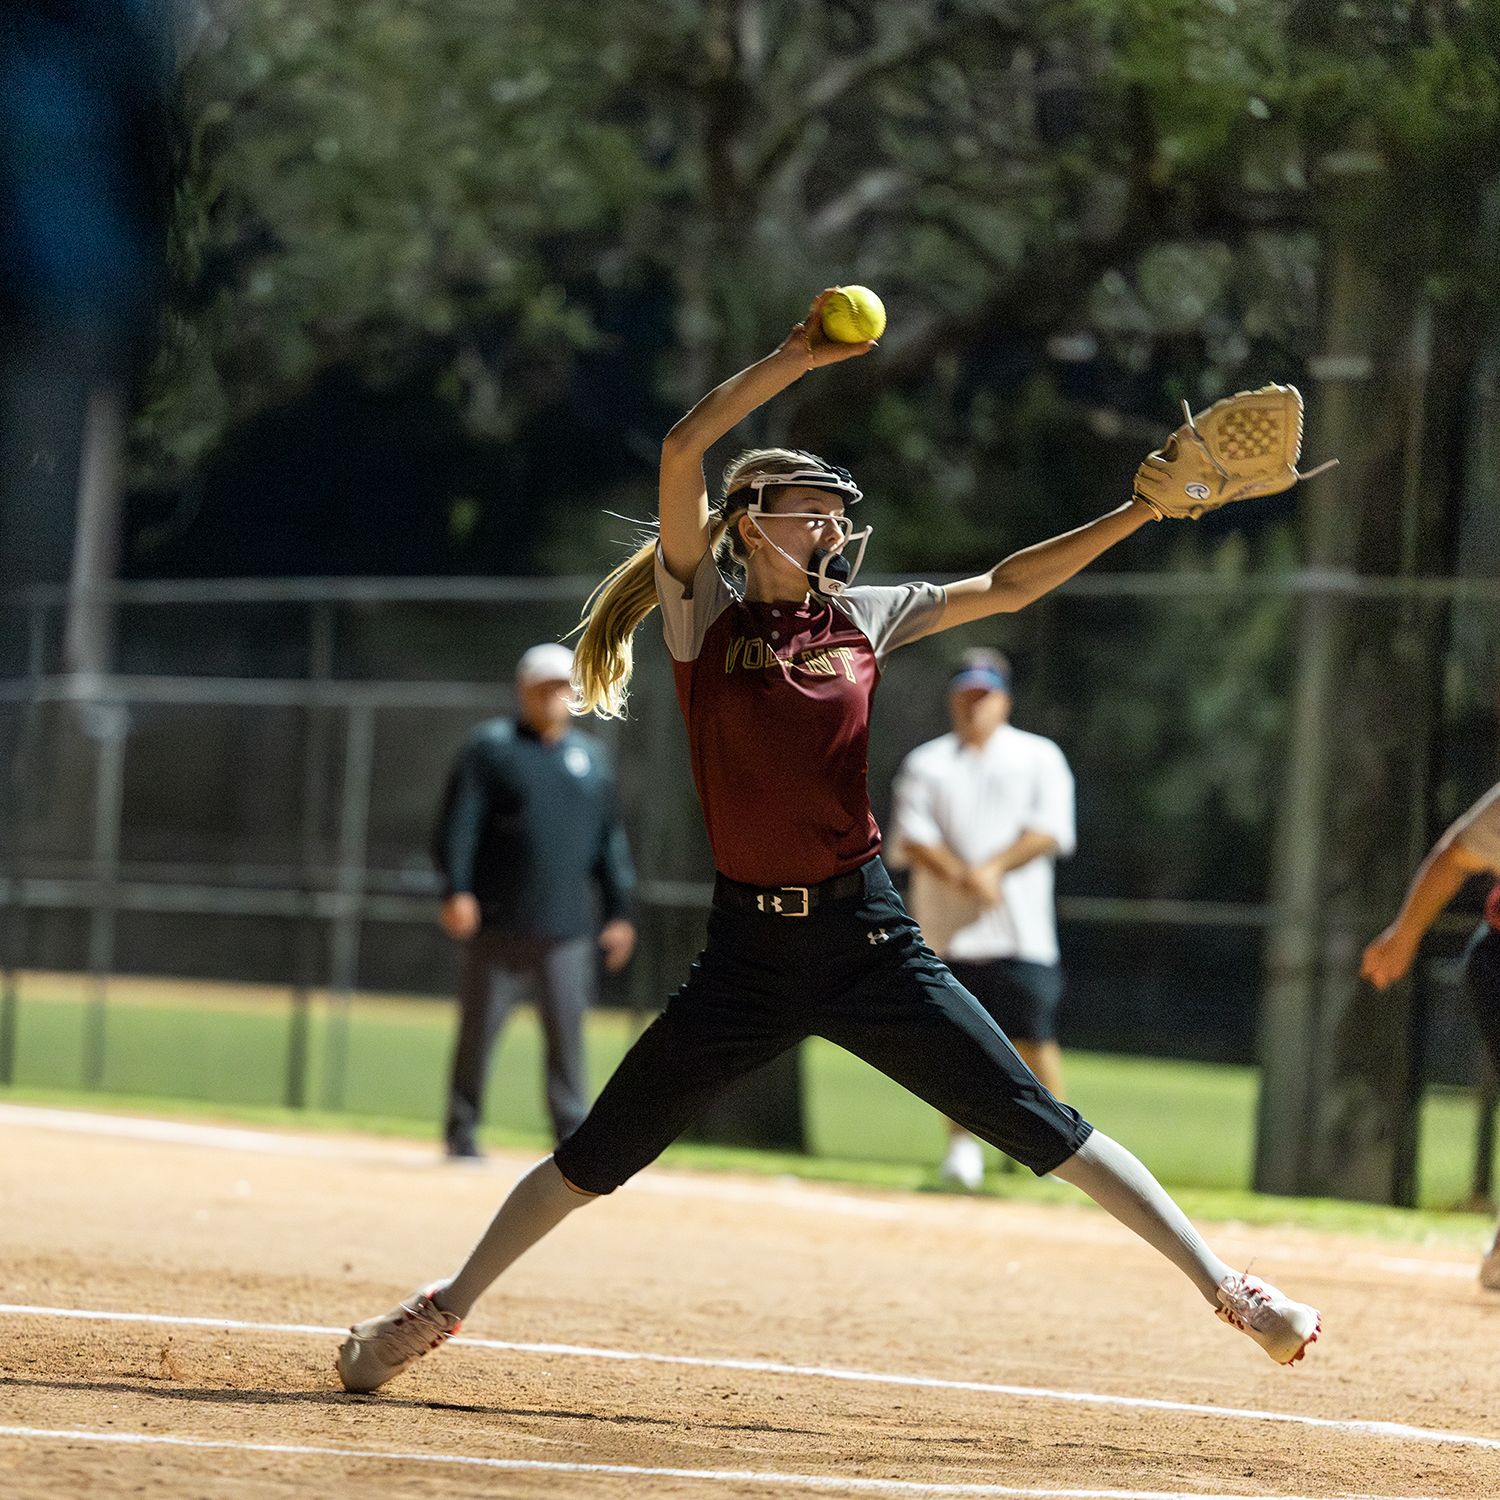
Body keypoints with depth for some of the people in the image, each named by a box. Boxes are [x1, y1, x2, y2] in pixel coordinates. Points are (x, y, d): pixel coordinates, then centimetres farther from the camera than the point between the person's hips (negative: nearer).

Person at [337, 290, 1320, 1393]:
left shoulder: (862, 618, 8)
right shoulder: (703, 614, -1)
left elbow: (1007, 588, 9)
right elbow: (683, 453, -13)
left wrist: (1141, 512, 0)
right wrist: (800, 357, -18)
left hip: (867, 939, 2)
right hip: (749, 947, -2)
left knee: (1044, 1129, -2)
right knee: (596, 1156, 5)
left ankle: (1223, 1287, 1)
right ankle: (444, 1309, 22)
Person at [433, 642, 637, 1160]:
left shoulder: (590, 757, 16)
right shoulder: (490, 748, 2)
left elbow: (610, 840, 19)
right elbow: (459, 822, -6)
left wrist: (619, 912, 12)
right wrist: (456, 890, -18)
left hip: (566, 928, 3)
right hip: (497, 924, -3)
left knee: (568, 1030, -1)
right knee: (479, 1028, 1)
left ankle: (573, 1136, 1)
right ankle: (461, 1132, 10)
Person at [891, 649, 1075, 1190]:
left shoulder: (1039, 757, 11)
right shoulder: (926, 764, 12)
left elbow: (1048, 831, -1)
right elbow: (909, 839, 0)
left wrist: (991, 869, -15)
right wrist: (960, 876, -17)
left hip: (1020, 931, -1)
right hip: (945, 928, 1)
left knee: (1033, 1038, -7)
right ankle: (961, 1143, 5)